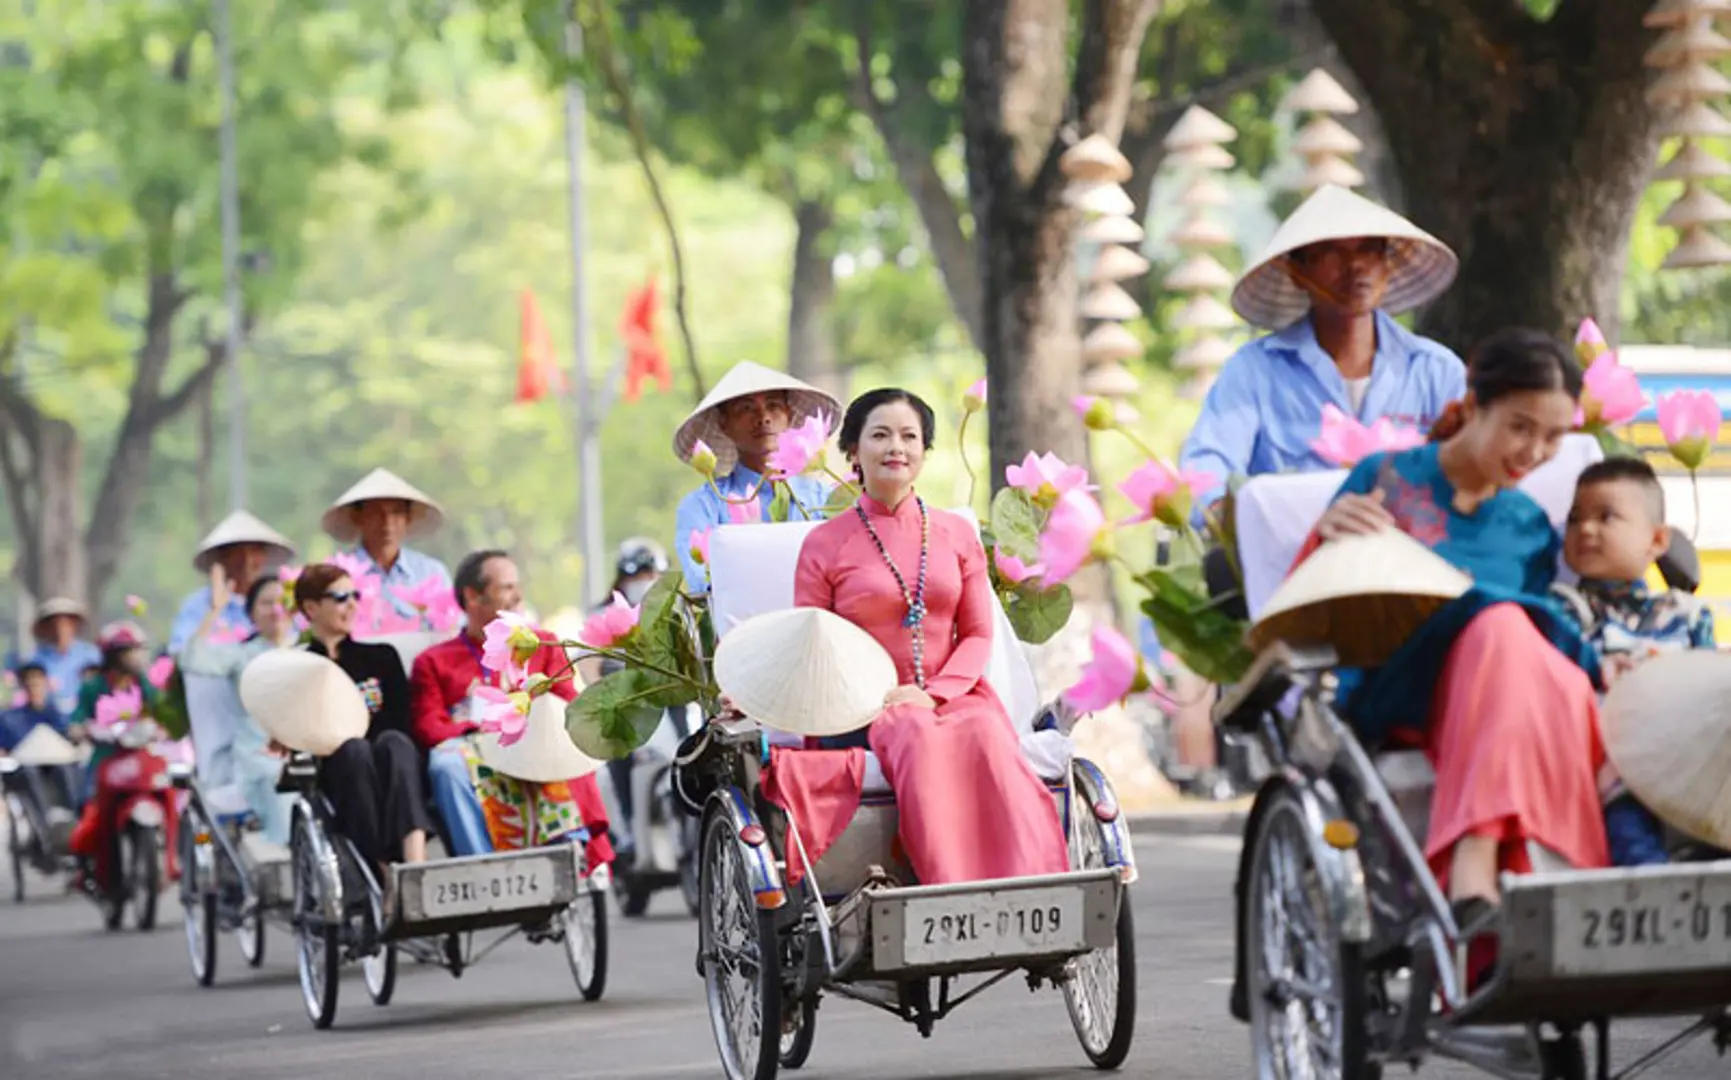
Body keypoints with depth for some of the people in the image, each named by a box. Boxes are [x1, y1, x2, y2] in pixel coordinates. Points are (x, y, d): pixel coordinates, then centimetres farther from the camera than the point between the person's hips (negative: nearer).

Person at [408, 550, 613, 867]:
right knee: (445, 762, -36)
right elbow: (427, 726, 4)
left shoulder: (542, 646, 26)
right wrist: (478, 732, -15)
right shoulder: (434, 662, 20)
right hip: (474, 759, -1)